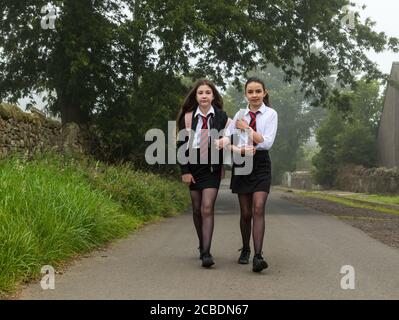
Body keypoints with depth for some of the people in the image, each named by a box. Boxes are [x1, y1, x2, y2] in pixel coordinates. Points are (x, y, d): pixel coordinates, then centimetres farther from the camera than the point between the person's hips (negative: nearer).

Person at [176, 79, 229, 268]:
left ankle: (206, 253, -14)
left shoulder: (221, 117, -1)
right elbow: (181, 144, 1)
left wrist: (222, 166, -6)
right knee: (197, 209, 9)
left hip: (212, 168, -2)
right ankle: (202, 246, 26)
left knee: (207, 208, -12)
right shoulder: (187, 117, 0)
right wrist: (184, 171, -4)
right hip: (193, 166, 2)